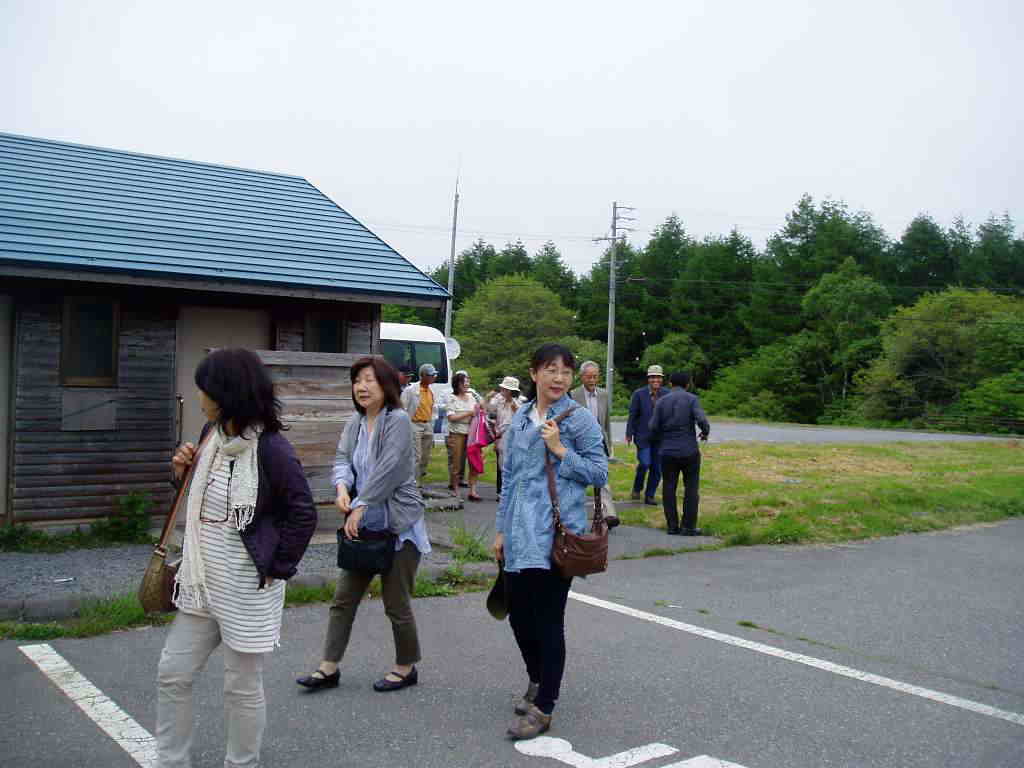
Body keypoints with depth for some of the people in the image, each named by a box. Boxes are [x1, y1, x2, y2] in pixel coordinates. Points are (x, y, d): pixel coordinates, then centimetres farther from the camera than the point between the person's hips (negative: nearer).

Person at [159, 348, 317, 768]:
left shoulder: (271, 448, -19)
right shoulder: (212, 434, 4)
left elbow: (303, 514, -16)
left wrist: (276, 569, -12)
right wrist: (184, 472, 0)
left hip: (247, 589, -8)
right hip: (202, 583, 8)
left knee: (242, 687, 9)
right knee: (172, 674, 14)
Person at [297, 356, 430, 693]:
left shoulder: (398, 420, -13)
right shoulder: (356, 421, 9)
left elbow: (389, 470, -21)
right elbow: (342, 458, 2)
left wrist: (360, 506, -22)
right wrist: (343, 487, -19)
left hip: (399, 527, -7)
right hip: (364, 526, 7)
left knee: (397, 604, 4)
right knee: (343, 598, 10)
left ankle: (406, 668, 24)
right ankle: (329, 668, 20)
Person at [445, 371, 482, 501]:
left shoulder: (471, 397, 13)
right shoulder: (452, 398, -2)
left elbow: (477, 413, 23)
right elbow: (451, 417, -12)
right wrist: (468, 413, -12)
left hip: (471, 433, 4)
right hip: (457, 434, -4)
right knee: (456, 462, 2)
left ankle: (472, 490, -3)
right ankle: (454, 489, 16)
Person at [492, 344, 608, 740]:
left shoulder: (580, 419, -4)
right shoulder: (519, 420, 12)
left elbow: (599, 473, -5)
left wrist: (560, 450, -16)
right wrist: (501, 530, 15)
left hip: (557, 534, -6)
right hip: (520, 536, 6)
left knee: (548, 619, 0)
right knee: (518, 612, 14)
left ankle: (542, 708, 13)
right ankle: (537, 681, 39)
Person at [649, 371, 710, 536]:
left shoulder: (661, 401, 3)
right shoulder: (692, 399, -3)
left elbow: (654, 428, -2)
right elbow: (701, 421, -16)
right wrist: (705, 432, 4)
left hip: (668, 452, 2)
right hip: (689, 451, -2)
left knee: (669, 489, 7)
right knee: (691, 489, 5)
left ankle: (672, 526, 7)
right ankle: (688, 527, 3)